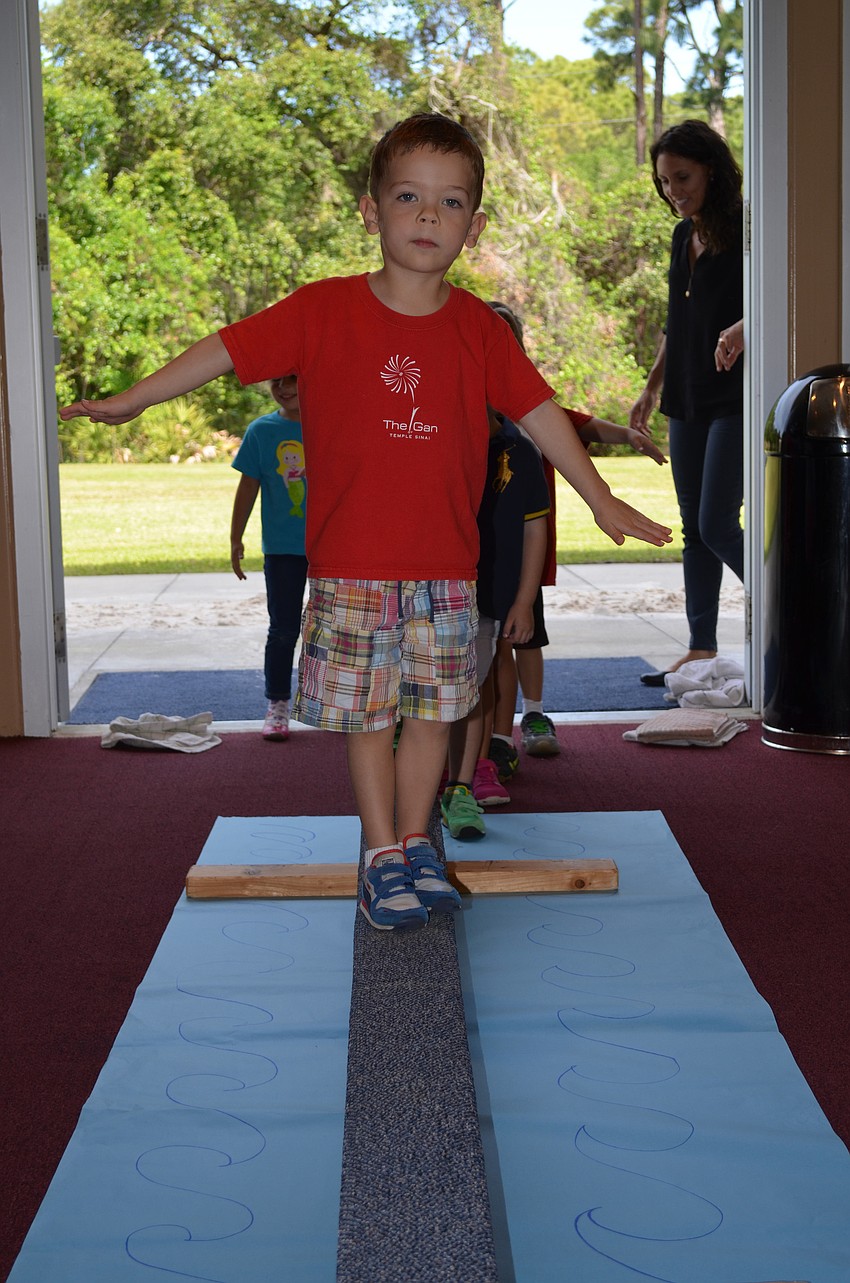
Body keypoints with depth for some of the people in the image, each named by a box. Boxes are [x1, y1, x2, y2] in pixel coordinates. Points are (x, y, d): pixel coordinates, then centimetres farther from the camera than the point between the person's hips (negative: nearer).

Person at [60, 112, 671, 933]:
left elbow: (539, 412, 6)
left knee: (432, 709, 10)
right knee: (366, 714, 5)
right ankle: (382, 855, 17)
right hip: (350, 564, -2)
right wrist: (133, 400, -3)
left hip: (445, 565, 2)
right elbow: (227, 350, -2)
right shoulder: (323, 312, -4)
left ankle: (415, 843, 25)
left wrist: (600, 500, 6)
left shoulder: (479, 331, 3)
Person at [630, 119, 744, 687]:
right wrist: (652, 387, 22)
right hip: (689, 401, 8)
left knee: (717, 527, -12)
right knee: (695, 530, 8)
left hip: (736, 399, -8)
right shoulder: (683, 236, 14)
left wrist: (743, 328, -42)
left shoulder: (744, 229, -10)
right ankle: (701, 651, 13)